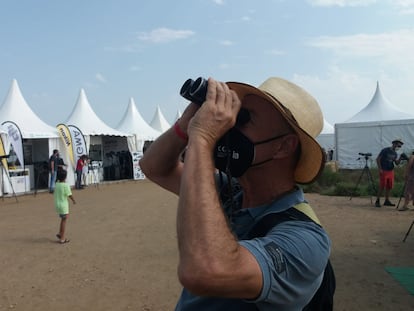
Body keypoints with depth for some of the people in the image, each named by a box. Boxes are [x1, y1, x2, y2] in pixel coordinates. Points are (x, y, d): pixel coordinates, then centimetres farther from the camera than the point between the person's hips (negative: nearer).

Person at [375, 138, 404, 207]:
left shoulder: (395, 153, 11)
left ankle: (387, 201, 17)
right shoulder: (385, 150, -9)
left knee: (389, 187, 7)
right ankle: (377, 201, 1)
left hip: (391, 171, 7)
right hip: (384, 171, -7)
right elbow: (378, 159, -9)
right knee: (382, 187, -7)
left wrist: (400, 158, -7)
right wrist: (380, 169, -14)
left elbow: (397, 163, 11)